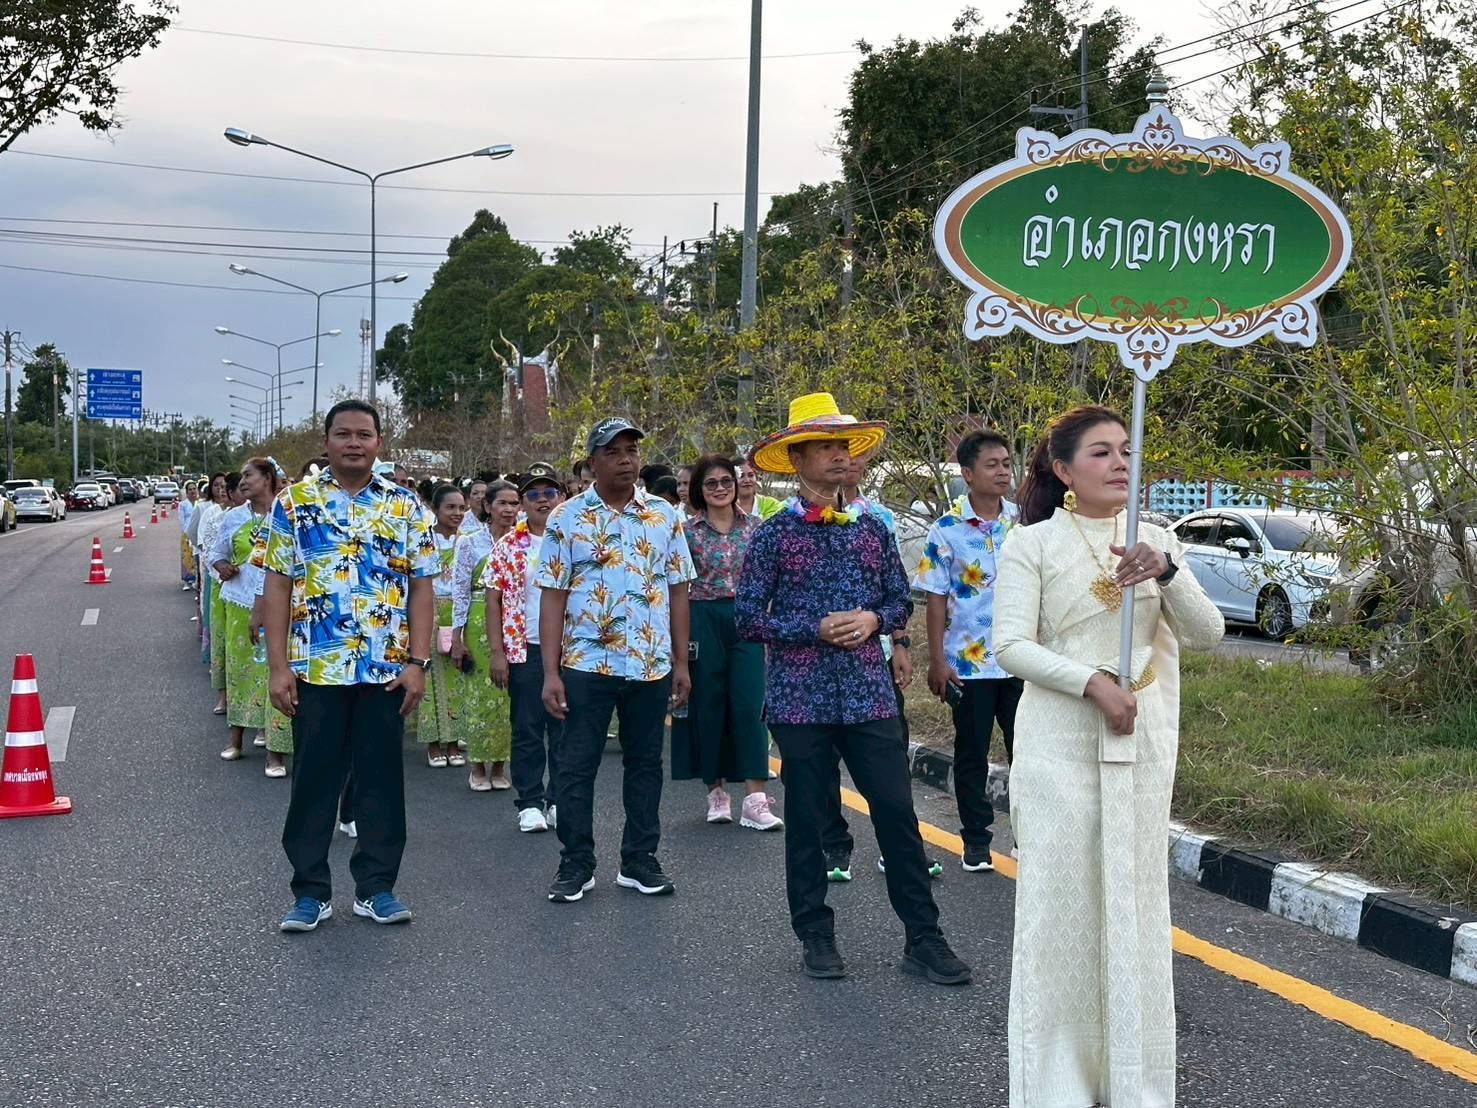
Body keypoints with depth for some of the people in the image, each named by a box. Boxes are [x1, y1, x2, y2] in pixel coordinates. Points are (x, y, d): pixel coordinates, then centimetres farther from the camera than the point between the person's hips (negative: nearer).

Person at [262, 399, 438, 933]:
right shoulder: (294, 501, 2)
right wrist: (278, 666, -6)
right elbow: (278, 585, 0)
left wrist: (418, 663, -5)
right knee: (313, 780, 5)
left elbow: (421, 588, 4)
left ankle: (376, 887, 19)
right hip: (315, 668, -1)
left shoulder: (406, 506, 5)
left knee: (382, 778, 7)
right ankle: (310, 891, 16)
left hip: (387, 669, 1)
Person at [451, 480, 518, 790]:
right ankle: (478, 766, 12)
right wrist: (457, 637, -5)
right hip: (480, 625, -2)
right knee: (479, 694, 1)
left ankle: (500, 764, 15)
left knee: (509, 695, 4)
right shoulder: (471, 542, -2)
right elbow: (460, 590, -2)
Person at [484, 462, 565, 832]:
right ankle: (529, 803, 13)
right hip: (524, 649, -1)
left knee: (565, 729, 6)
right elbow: (493, 599, 2)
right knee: (527, 730, 5)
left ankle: (560, 801, 17)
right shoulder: (508, 546, 2)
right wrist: (496, 652, -4)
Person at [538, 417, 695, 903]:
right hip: (586, 663, -2)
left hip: (652, 664, 3)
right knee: (576, 766, 3)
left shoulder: (664, 516, 6)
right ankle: (576, 865, 14)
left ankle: (639, 861, 21)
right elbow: (553, 596, -3)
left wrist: (681, 663, 5)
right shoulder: (567, 518, -1)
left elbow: (677, 591, 8)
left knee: (645, 763, 10)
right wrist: (550, 673, -8)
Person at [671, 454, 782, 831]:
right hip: (703, 622, -1)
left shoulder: (754, 527, 7)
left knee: (750, 704, -7)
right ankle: (716, 792, 18)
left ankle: (755, 800, -10)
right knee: (708, 705, 5)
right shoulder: (686, 529, 1)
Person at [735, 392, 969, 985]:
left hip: (869, 694, 2)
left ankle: (923, 937, 9)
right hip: (800, 699, -2)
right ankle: (816, 936, 20)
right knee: (806, 822, 6)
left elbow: (902, 600, 14)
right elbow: (748, 619, -4)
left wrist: (874, 619, -7)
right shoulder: (773, 535, -2)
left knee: (897, 814, 0)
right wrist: (816, 628, -14)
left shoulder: (872, 528, 9)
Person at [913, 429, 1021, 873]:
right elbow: (936, 599, -3)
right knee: (971, 754, 9)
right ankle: (976, 840, 20)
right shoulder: (946, 530, -5)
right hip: (967, 662, -2)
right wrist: (937, 661, -7)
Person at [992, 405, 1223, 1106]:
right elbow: (1012, 646, -10)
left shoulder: (1155, 541, 8)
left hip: (1141, 748, 4)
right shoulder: (1032, 543, -4)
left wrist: (1165, 571, -16)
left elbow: (1206, 634, 1)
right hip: (1060, 748, -4)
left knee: (1135, 901, 8)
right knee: (1061, 899, 0)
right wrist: (1094, 683, -20)